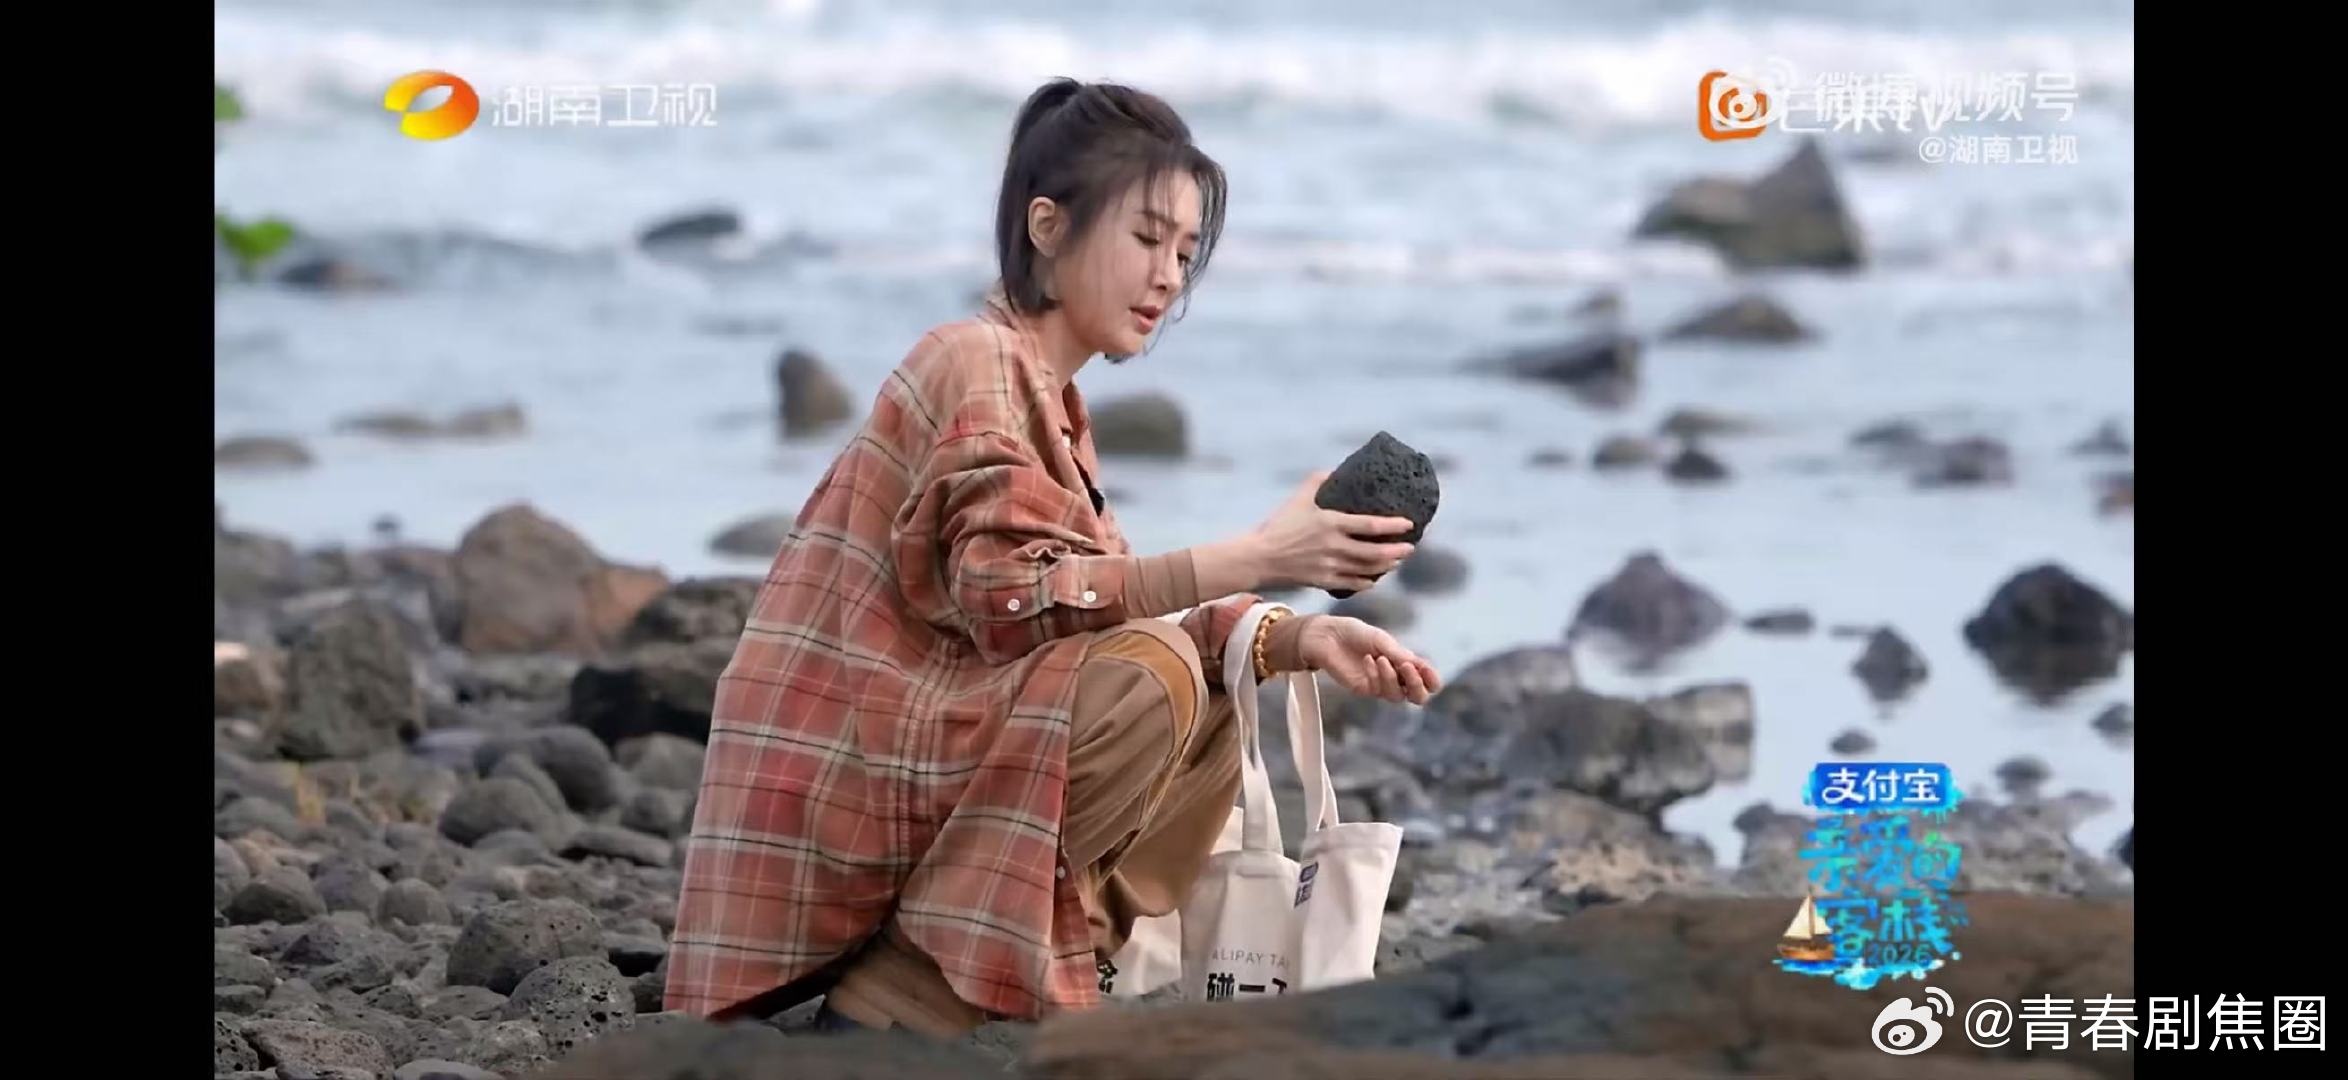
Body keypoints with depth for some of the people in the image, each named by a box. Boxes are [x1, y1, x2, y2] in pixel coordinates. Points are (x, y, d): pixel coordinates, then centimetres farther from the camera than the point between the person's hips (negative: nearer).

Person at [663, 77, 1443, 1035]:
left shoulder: (1050, 405, 19)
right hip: (842, 782, -9)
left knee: (1211, 718, 10)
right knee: (1156, 679, -23)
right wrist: (1254, 560, -26)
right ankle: (902, 1005, -19)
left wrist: (1297, 640, -7)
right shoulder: (977, 362, -9)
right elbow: (1014, 596, -23)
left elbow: (1112, 619, 8)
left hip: (911, 790, 9)